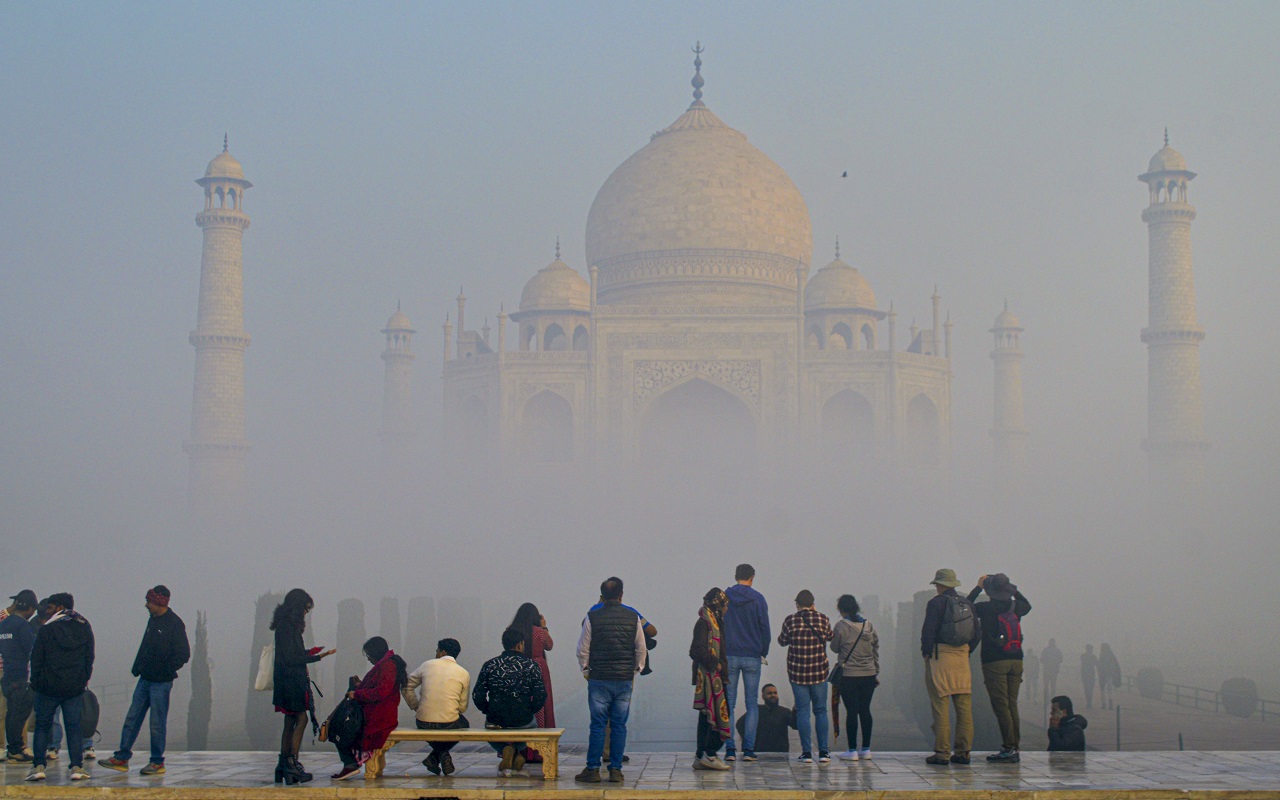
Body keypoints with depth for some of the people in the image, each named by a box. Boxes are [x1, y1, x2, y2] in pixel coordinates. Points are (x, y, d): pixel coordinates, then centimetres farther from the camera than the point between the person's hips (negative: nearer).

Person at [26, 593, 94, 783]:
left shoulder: (46, 629, -6)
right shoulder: (85, 628, 4)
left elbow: (36, 658, -4)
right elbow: (90, 658, 7)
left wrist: (35, 682, 5)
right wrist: (84, 680, 14)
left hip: (48, 687, -2)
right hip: (75, 688, 2)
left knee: (42, 726, 8)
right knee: (74, 727, 6)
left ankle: (39, 766, 1)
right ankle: (77, 767, -1)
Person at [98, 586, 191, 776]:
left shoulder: (174, 623, -14)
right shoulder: (153, 620, 11)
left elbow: (183, 655, -16)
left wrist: (165, 671, -16)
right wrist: (138, 667, 9)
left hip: (161, 682, -8)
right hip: (145, 679, 8)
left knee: (157, 723, 0)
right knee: (132, 718, 8)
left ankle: (157, 763, 10)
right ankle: (122, 758, 14)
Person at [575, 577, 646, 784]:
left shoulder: (592, 617, -3)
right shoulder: (633, 617, 2)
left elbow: (583, 649, 1)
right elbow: (641, 649, 8)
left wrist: (585, 670, 16)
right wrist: (636, 670, 21)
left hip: (599, 679, -1)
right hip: (625, 680, 1)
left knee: (598, 725, 1)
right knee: (619, 726, 5)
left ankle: (593, 769, 2)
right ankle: (616, 770, 5)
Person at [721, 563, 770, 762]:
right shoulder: (757, 599, -2)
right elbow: (765, 628, -2)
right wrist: (764, 653, 10)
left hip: (728, 656, 1)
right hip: (752, 657, -1)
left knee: (728, 704, 5)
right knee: (752, 705, 5)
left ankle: (729, 749, -2)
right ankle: (748, 749, -2)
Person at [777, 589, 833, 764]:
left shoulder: (790, 620, -6)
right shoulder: (823, 619, -3)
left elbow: (782, 641, 6)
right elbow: (829, 637, 16)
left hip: (797, 672, -1)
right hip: (819, 671, 1)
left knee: (802, 711, 4)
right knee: (820, 711, 10)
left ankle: (807, 752, -1)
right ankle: (823, 751, 7)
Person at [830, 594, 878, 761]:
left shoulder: (841, 626, -9)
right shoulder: (869, 625, 4)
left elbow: (835, 648, 2)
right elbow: (876, 649, 9)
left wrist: (832, 636, 23)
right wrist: (876, 673, 17)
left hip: (848, 675, -4)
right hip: (869, 674, 4)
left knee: (851, 711, 0)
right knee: (865, 710, 10)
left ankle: (852, 750, 2)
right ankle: (866, 749, 13)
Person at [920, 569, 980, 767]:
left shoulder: (936, 603, -6)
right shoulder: (967, 604, 12)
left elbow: (928, 631, -12)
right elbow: (977, 633, 13)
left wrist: (926, 652, -1)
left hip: (940, 657, -6)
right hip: (962, 658, 6)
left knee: (940, 706, -4)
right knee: (964, 706, 7)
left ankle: (942, 753, -6)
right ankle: (963, 752, 8)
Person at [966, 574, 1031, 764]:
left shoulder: (986, 608, -10)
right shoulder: (1015, 607, 4)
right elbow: (1027, 605, 29)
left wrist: (978, 588, 16)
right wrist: (1013, 589, 28)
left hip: (994, 662, -5)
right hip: (1016, 661, 5)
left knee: (1000, 705, -6)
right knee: (1012, 705, 9)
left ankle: (1009, 749, -12)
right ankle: (1014, 748, 9)